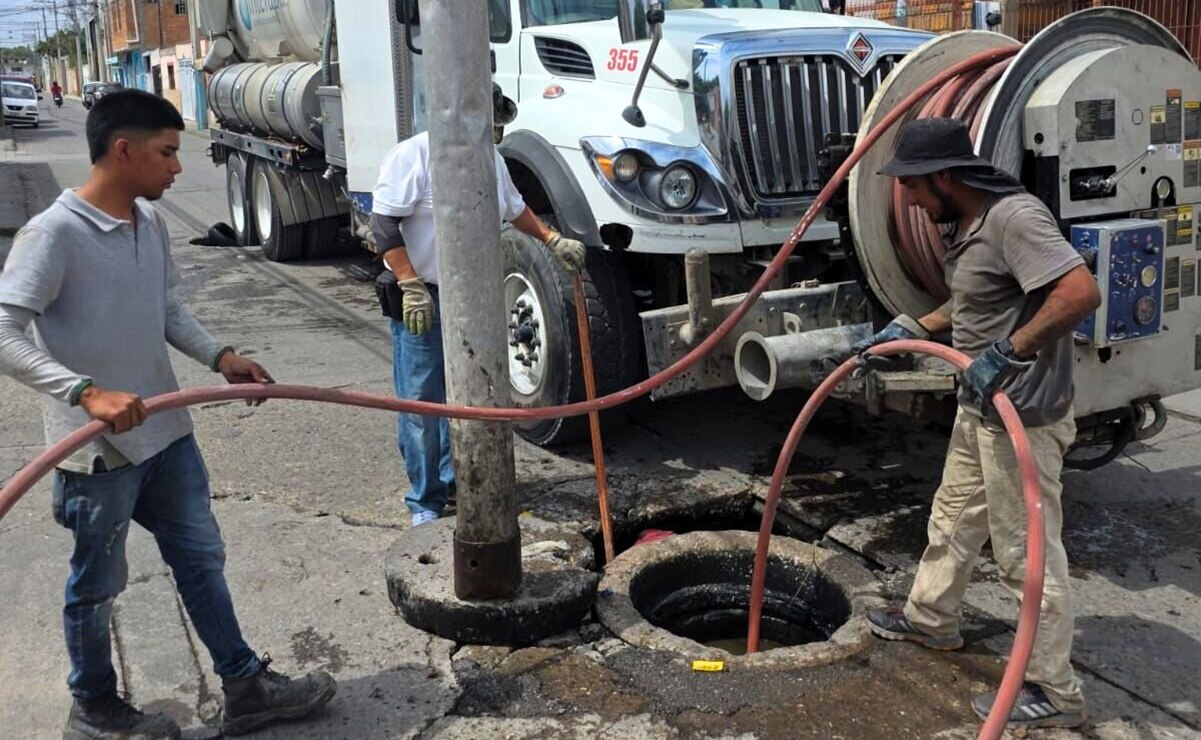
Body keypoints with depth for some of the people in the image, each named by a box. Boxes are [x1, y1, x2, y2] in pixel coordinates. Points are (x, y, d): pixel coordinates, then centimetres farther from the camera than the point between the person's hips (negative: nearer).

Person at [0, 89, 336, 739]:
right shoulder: (53, 234, -19)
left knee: (202, 560, 15)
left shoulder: (150, 221, 4)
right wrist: (87, 392, -34)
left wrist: (220, 356, 0)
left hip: (166, 432, 7)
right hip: (98, 446, -7)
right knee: (97, 584, 11)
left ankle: (245, 687, 30)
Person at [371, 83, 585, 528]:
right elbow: (384, 225, -16)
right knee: (421, 402, -2)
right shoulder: (414, 155, -13)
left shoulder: (490, 159, 9)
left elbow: (513, 207, 26)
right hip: (421, 297, -6)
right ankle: (425, 500, 10)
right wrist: (411, 286, -20)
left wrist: (553, 242, 18)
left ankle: (457, 480, 28)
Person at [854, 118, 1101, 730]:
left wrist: (1007, 354, -31)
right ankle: (930, 618, 45)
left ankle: (1053, 691, 13)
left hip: (1023, 419, -10)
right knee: (953, 519, 24)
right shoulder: (964, 225, 9)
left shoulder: (1014, 216, -22)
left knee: (1027, 551, -1)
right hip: (980, 411, 10)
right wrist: (910, 329, 17)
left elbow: (1081, 292, -33)